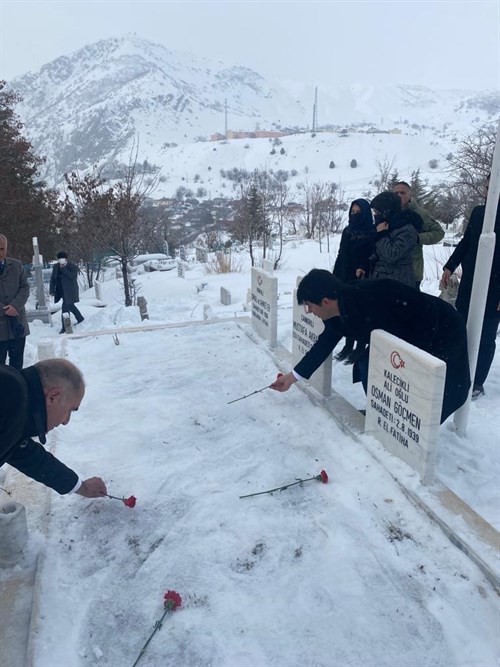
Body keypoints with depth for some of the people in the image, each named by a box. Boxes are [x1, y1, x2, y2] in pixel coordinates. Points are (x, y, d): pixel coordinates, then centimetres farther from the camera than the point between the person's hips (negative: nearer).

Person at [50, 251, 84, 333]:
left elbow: (73, 276, -25)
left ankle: (65, 327, -5)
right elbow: (52, 279, 12)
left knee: (65, 308, -11)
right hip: (60, 291, 7)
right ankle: (80, 318, 40)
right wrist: (52, 290, 7)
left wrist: (63, 269, -24)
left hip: (69, 292, -7)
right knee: (70, 306, 20)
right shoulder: (56, 266, 9)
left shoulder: (73, 267, -8)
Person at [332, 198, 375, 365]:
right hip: (345, 277, 6)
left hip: (363, 280, -6)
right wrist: (335, 276, 11)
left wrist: (364, 269, -28)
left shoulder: (373, 232, -7)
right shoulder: (347, 231, 11)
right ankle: (348, 346, 21)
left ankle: (360, 348, 9)